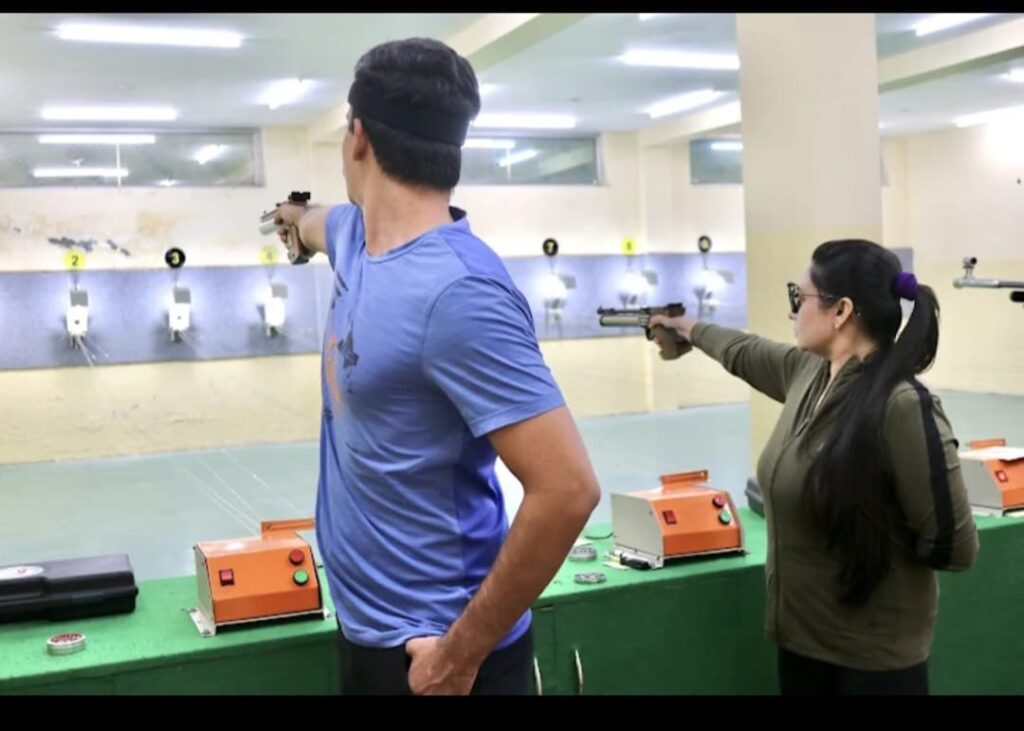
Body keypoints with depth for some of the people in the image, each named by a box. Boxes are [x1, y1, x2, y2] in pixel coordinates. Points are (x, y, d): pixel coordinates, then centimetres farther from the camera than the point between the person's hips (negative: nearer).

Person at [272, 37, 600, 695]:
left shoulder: (458, 292, -27)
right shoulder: (359, 237, 1)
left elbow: (568, 490, -29)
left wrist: (463, 652, -21)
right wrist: (297, 216, 50)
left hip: (428, 649, -8)